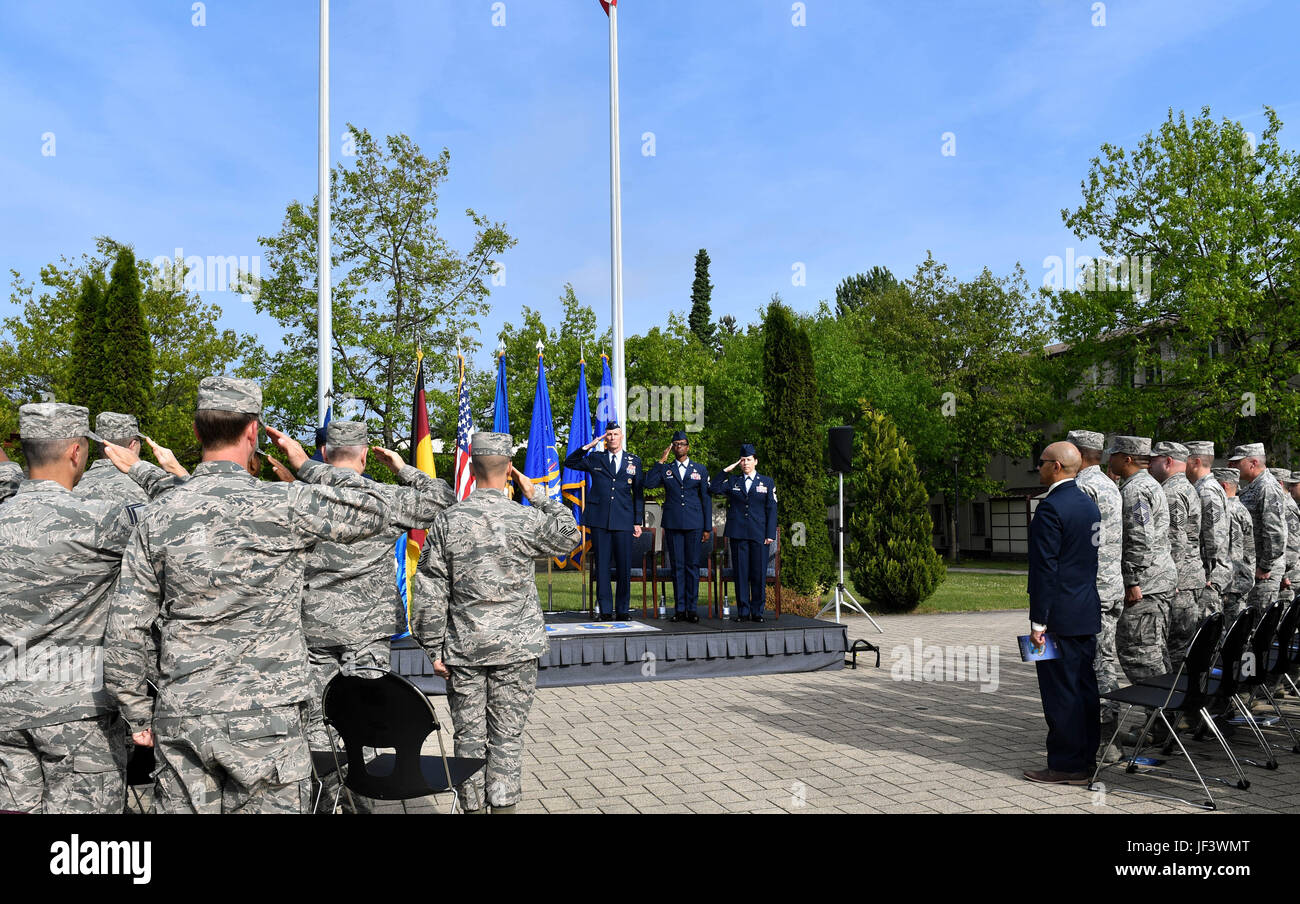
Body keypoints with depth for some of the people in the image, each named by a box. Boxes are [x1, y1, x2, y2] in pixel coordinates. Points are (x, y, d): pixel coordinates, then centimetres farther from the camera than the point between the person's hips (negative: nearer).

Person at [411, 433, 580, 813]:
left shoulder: (447, 521, -3)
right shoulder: (526, 519, -9)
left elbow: (429, 592, -2)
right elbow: (568, 535, 12)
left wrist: (434, 648, 5)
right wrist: (538, 496, 16)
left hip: (463, 650, 2)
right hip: (515, 649, -1)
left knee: (469, 736, 10)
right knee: (507, 737, 6)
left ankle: (473, 806, 18)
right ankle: (503, 805, 8)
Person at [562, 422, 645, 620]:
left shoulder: (634, 461, 12)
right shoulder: (595, 459, 12)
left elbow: (639, 493, 12)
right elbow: (569, 462, 11)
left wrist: (638, 522, 6)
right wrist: (589, 446, 1)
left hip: (623, 521, 0)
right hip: (599, 521, 0)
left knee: (624, 567, 1)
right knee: (602, 565, 1)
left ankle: (622, 610, 11)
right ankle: (606, 610, 6)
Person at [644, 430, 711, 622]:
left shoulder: (700, 470, 10)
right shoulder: (665, 469, 11)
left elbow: (706, 499, 9)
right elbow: (649, 483, -8)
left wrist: (707, 527, 3)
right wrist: (661, 461, -7)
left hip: (694, 524, 0)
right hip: (672, 524, 1)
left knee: (692, 565, 0)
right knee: (677, 566, 2)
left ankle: (692, 608, 5)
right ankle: (680, 609, 6)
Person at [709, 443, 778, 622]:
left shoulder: (767, 483, 10)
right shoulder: (733, 481, 13)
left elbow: (771, 510, 6)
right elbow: (713, 488, 0)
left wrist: (770, 534, -3)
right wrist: (726, 471, -1)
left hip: (759, 534, -1)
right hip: (738, 534, 1)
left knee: (759, 574, -1)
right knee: (741, 573, 1)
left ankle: (757, 611, 7)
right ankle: (743, 612, 6)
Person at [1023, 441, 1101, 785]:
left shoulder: (1050, 508, -16)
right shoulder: (1089, 504, 13)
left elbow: (1045, 568, -19)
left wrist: (1038, 621, -16)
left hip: (1060, 615, -9)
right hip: (1088, 613, 9)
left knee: (1060, 690, -3)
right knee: (1085, 686, 13)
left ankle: (1066, 766, 2)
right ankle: (1086, 760, 21)